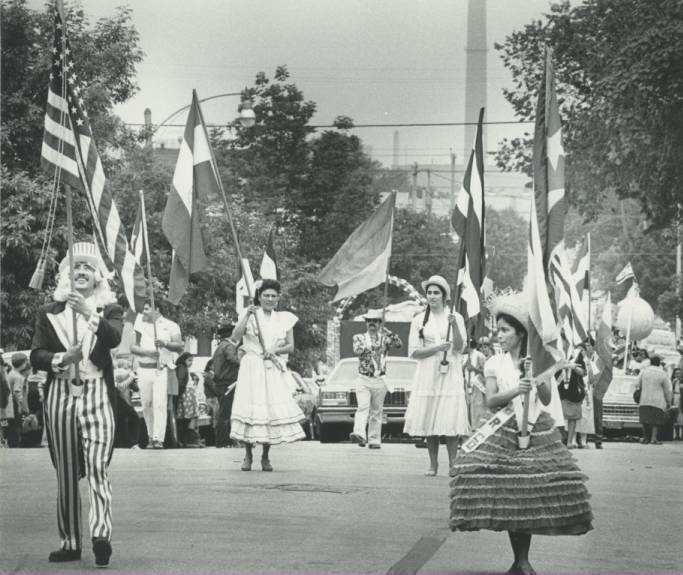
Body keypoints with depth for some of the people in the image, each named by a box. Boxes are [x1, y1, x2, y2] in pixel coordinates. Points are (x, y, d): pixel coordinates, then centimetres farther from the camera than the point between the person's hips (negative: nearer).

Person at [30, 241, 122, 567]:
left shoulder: (109, 309, 9)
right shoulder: (50, 313, 14)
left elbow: (114, 339, -12)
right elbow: (36, 355, 5)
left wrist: (90, 314, -25)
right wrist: (61, 359, -13)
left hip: (97, 394, -3)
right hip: (59, 395, 3)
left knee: (97, 466, -18)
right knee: (66, 473, 5)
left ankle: (100, 535, -28)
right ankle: (69, 543, 11)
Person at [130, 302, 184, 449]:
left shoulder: (170, 326, 6)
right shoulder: (141, 325, 14)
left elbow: (180, 346, -2)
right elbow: (133, 347, 9)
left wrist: (165, 343, -19)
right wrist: (146, 352, -9)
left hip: (162, 370, -4)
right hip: (144, 369, 4)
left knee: (160, 403, -15)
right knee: (146, 405, 3)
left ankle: (158, 439, -20)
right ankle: (151, 437, 14)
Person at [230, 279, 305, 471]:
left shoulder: (284, 319, 12)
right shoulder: (249, 315, 5)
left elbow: (290, 346, 8)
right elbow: (235, 337, -8)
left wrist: (275, 350, -10)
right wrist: (247, 315, -15)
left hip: (274, 370, 2)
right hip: (252, 368, -2)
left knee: (273, 410, -5)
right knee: (250, 408, -8)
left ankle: (266, 457, 7)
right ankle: (248, 455, 5)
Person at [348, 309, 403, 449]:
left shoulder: (385, 338, 8)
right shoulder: (359, 337, 8)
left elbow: (399, 344, -10)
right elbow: (357, 350, -12)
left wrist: (387, 332, -15)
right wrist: (372, 346, -17)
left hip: (380, 380, 1)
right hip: (363, 379, -1)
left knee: (376, 412, 5)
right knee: (363, 407, -18)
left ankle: (374, 440, 10)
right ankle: (359, 434, -32)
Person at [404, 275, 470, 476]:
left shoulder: (456, 318, 7)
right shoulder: (419, 320, 9)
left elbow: (460, 348, 0)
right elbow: (414, 352, 3)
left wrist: (454, 326, -15)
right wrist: (436, 348, -10)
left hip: (450, 374, -1)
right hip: (427, 374, 1)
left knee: (451, 420, -10)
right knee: (429, 420, -2)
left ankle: (453, 463, -7)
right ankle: (433, 464, 5)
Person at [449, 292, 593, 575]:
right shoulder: (495, 363, 6)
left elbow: (547, 400, 6)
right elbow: (490, 401, -3)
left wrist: (541, 382, -13)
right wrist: (515, 391, -18)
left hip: (536, 432, 0)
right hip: (504, 432, 0)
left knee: (531, 494, -7)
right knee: (508, 496, -8)